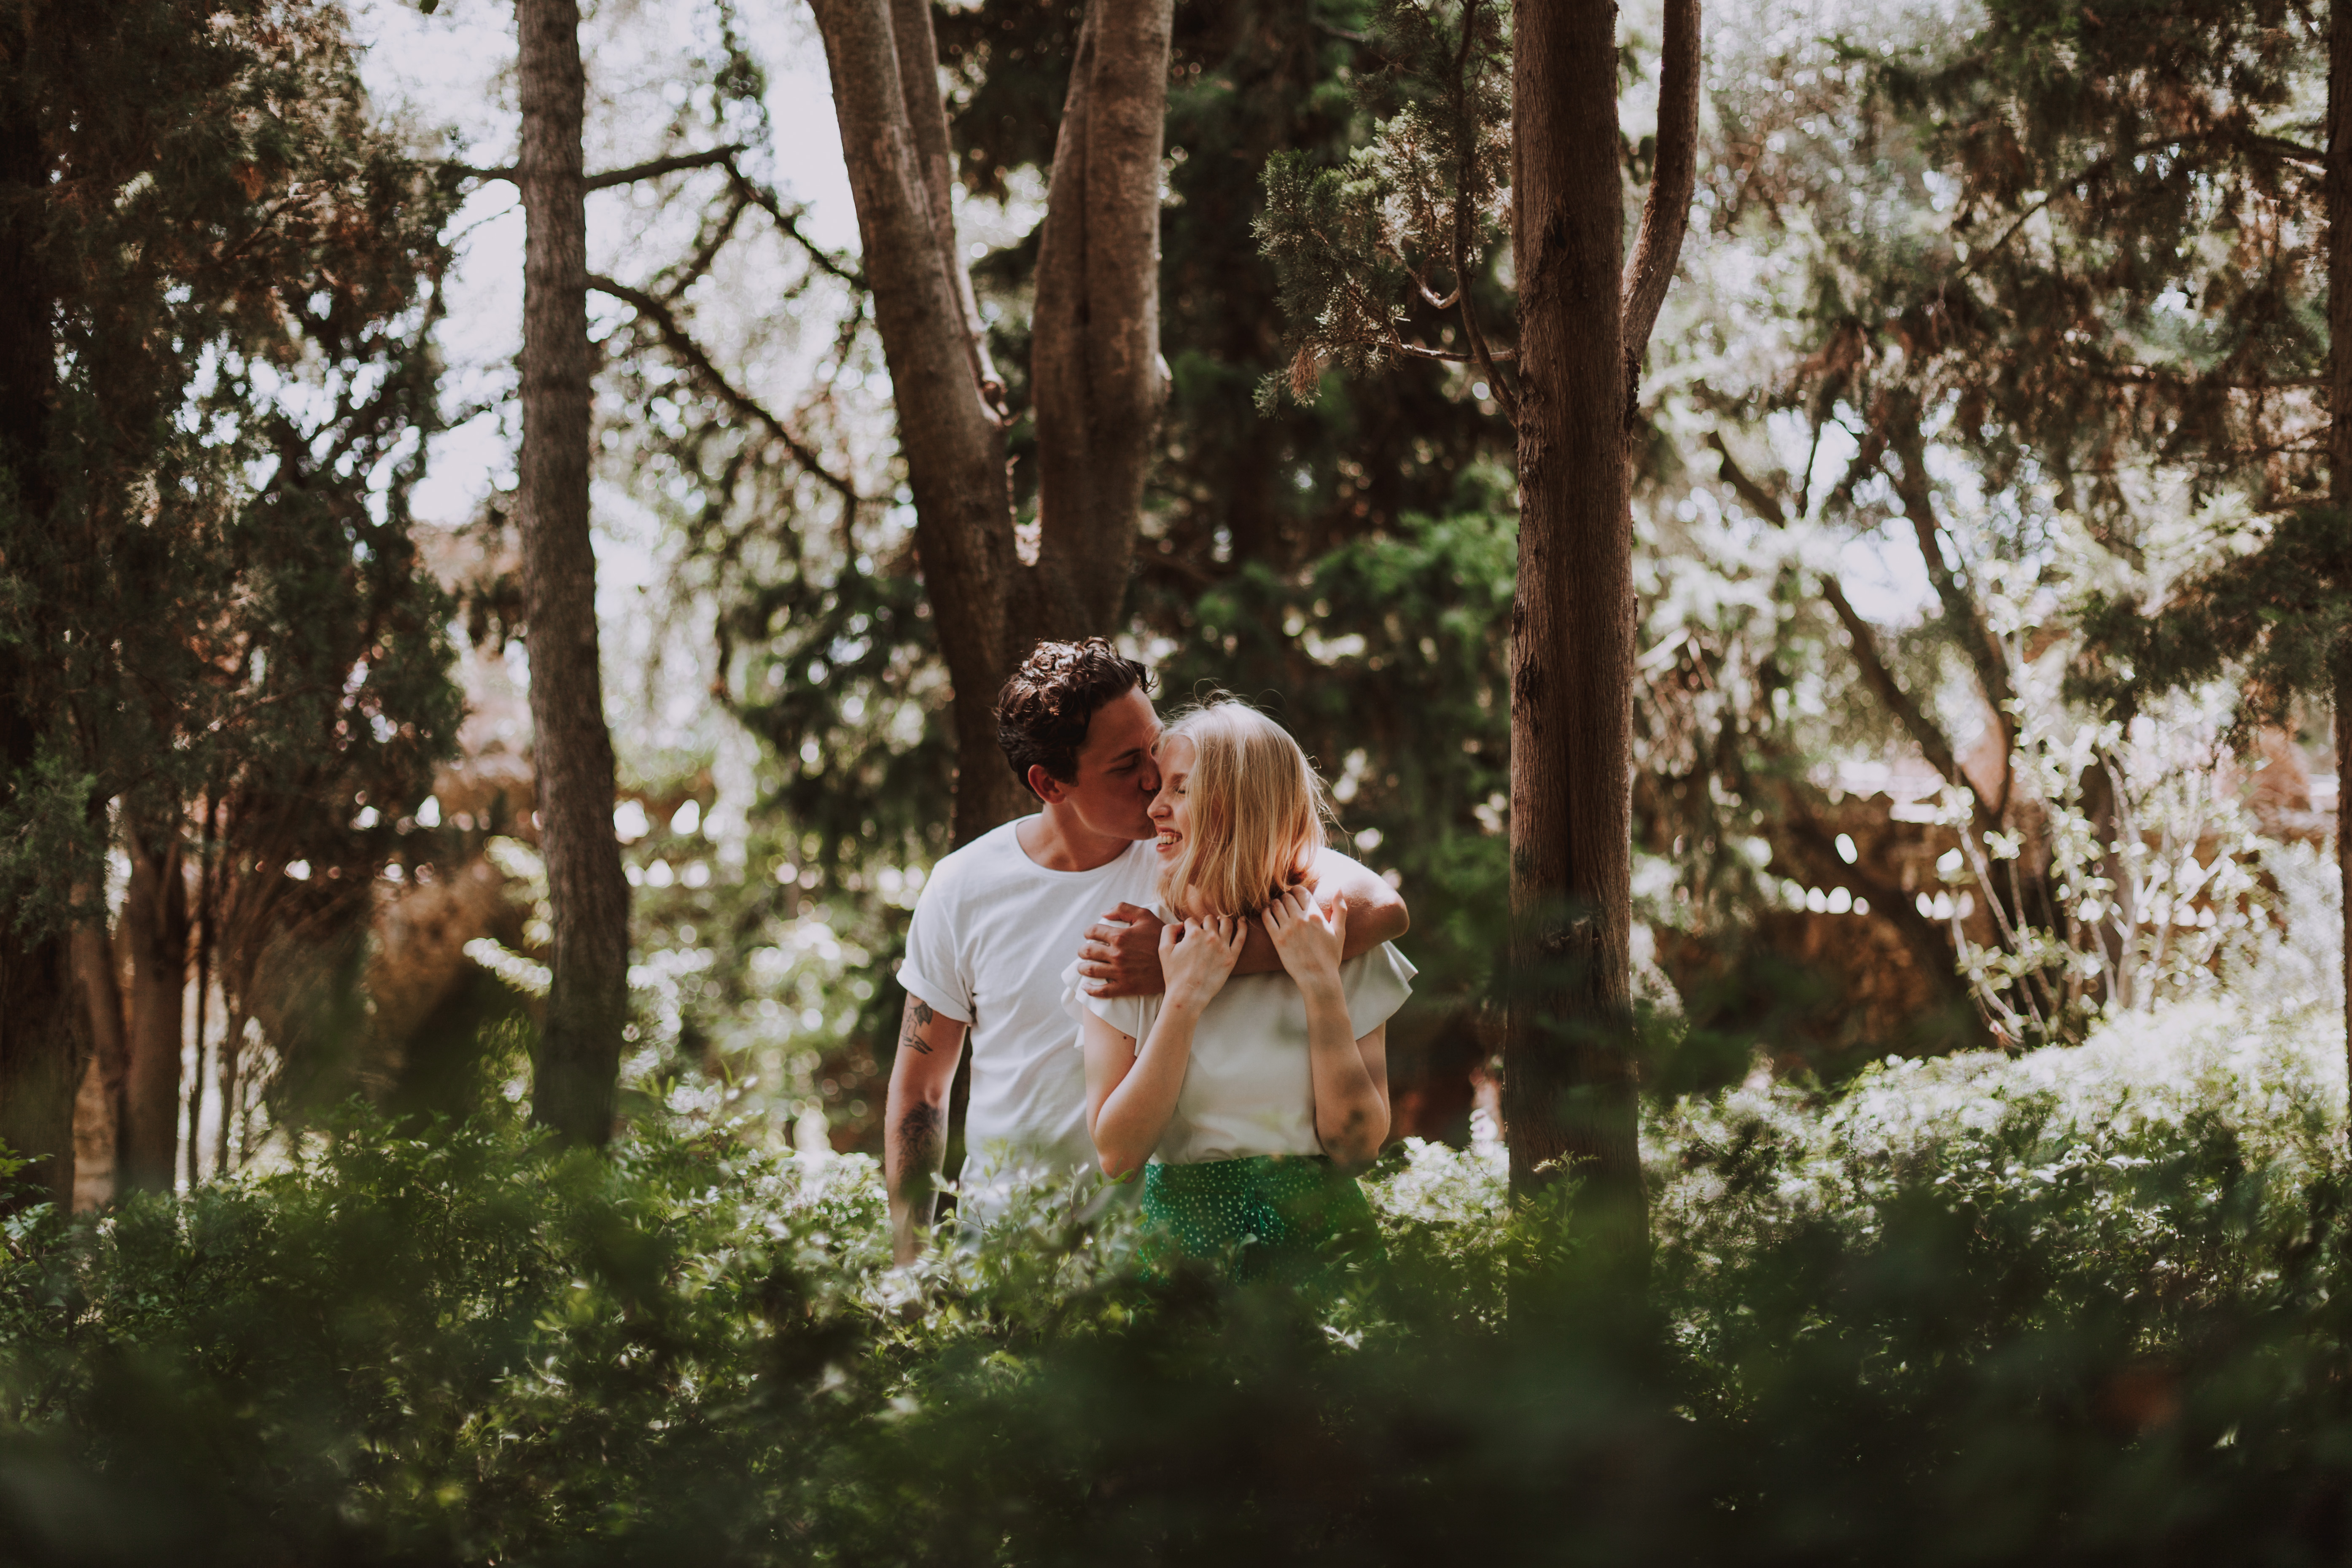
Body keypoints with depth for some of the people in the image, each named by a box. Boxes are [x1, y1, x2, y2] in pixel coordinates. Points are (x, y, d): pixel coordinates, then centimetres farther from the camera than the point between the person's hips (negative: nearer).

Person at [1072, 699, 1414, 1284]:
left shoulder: (1344, 946, 3)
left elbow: (1358, 1147, -3)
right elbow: (1116, 1154, -5)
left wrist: (1323, 986, -8)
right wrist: (1184, 1000, -10)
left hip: (1317, 1236, 0)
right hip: (1177, 1239, 0)